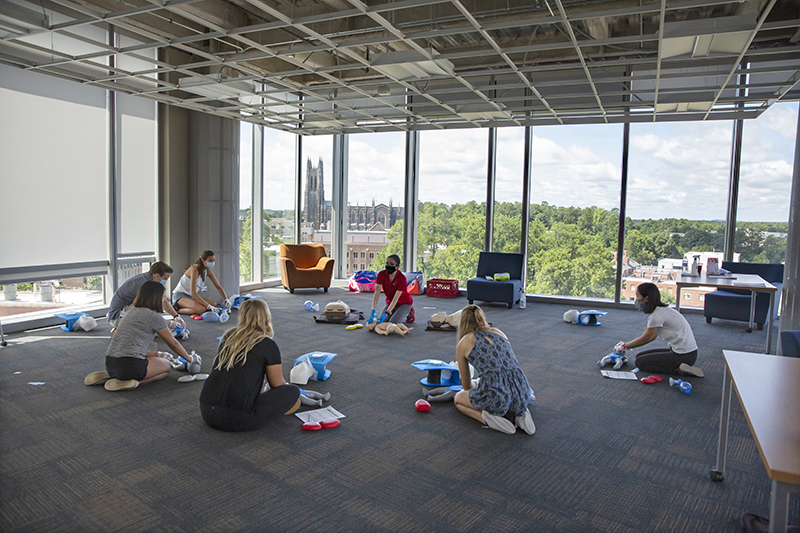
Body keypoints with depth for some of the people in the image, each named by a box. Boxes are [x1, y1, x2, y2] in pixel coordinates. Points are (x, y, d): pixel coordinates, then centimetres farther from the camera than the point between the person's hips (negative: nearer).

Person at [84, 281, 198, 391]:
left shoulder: (131, 311, 19)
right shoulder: (154, 316, -5)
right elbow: (173, 344, 5)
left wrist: (158, 354, 33)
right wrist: (190, 359, 20)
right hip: (130, 365, -8)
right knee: (167, 365, 16)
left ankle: (109, 375, 13)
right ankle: (137, 382, -9)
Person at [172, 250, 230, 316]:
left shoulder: (208, 271, -1)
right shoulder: (195, 269, -24)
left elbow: (218, 287, 7)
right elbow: (193, 293, -31)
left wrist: (226, 299, -12)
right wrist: (209, 306, -36)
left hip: (191, 296, 9)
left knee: (214, 305, -8)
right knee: (201, 309, -32)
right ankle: (177, 310, -10)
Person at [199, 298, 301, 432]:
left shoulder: (228, 336, 14)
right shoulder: (268, 345, -4)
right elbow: (277, 385, 9)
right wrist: (288, 387, 34)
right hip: (238, 420, -7)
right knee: (294, 392, 6)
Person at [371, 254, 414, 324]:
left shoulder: (402, 278, -28)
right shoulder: (381, 274, -18)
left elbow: (396, 298, -31)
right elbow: (377, 293, -24)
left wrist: (387, 313, -41)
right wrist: (373, 311, -36)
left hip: (404, 303, -5)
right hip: (390, 302, 5)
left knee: (393, 322, -21)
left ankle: (408, 313, 7)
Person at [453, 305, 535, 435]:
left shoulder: (463, 344, 9)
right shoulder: (499, 333, 21)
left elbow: (467, 385, 21)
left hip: (495, 398, -5)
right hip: (522, 394, 5)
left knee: (458, 398, 26)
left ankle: (488, 419, 1)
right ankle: (515, 415, 10)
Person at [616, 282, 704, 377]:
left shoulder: (657, 315, -20)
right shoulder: (661, 310, 10)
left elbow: (644, 339, -9)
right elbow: (652, 337, 16)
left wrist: (624, 346, 6)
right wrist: (626, 345, 15)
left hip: (683, 356, -10)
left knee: (640, 362, -6)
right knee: (640, 355, 12)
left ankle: (679, 370, -11)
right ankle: (680, 366, 6)